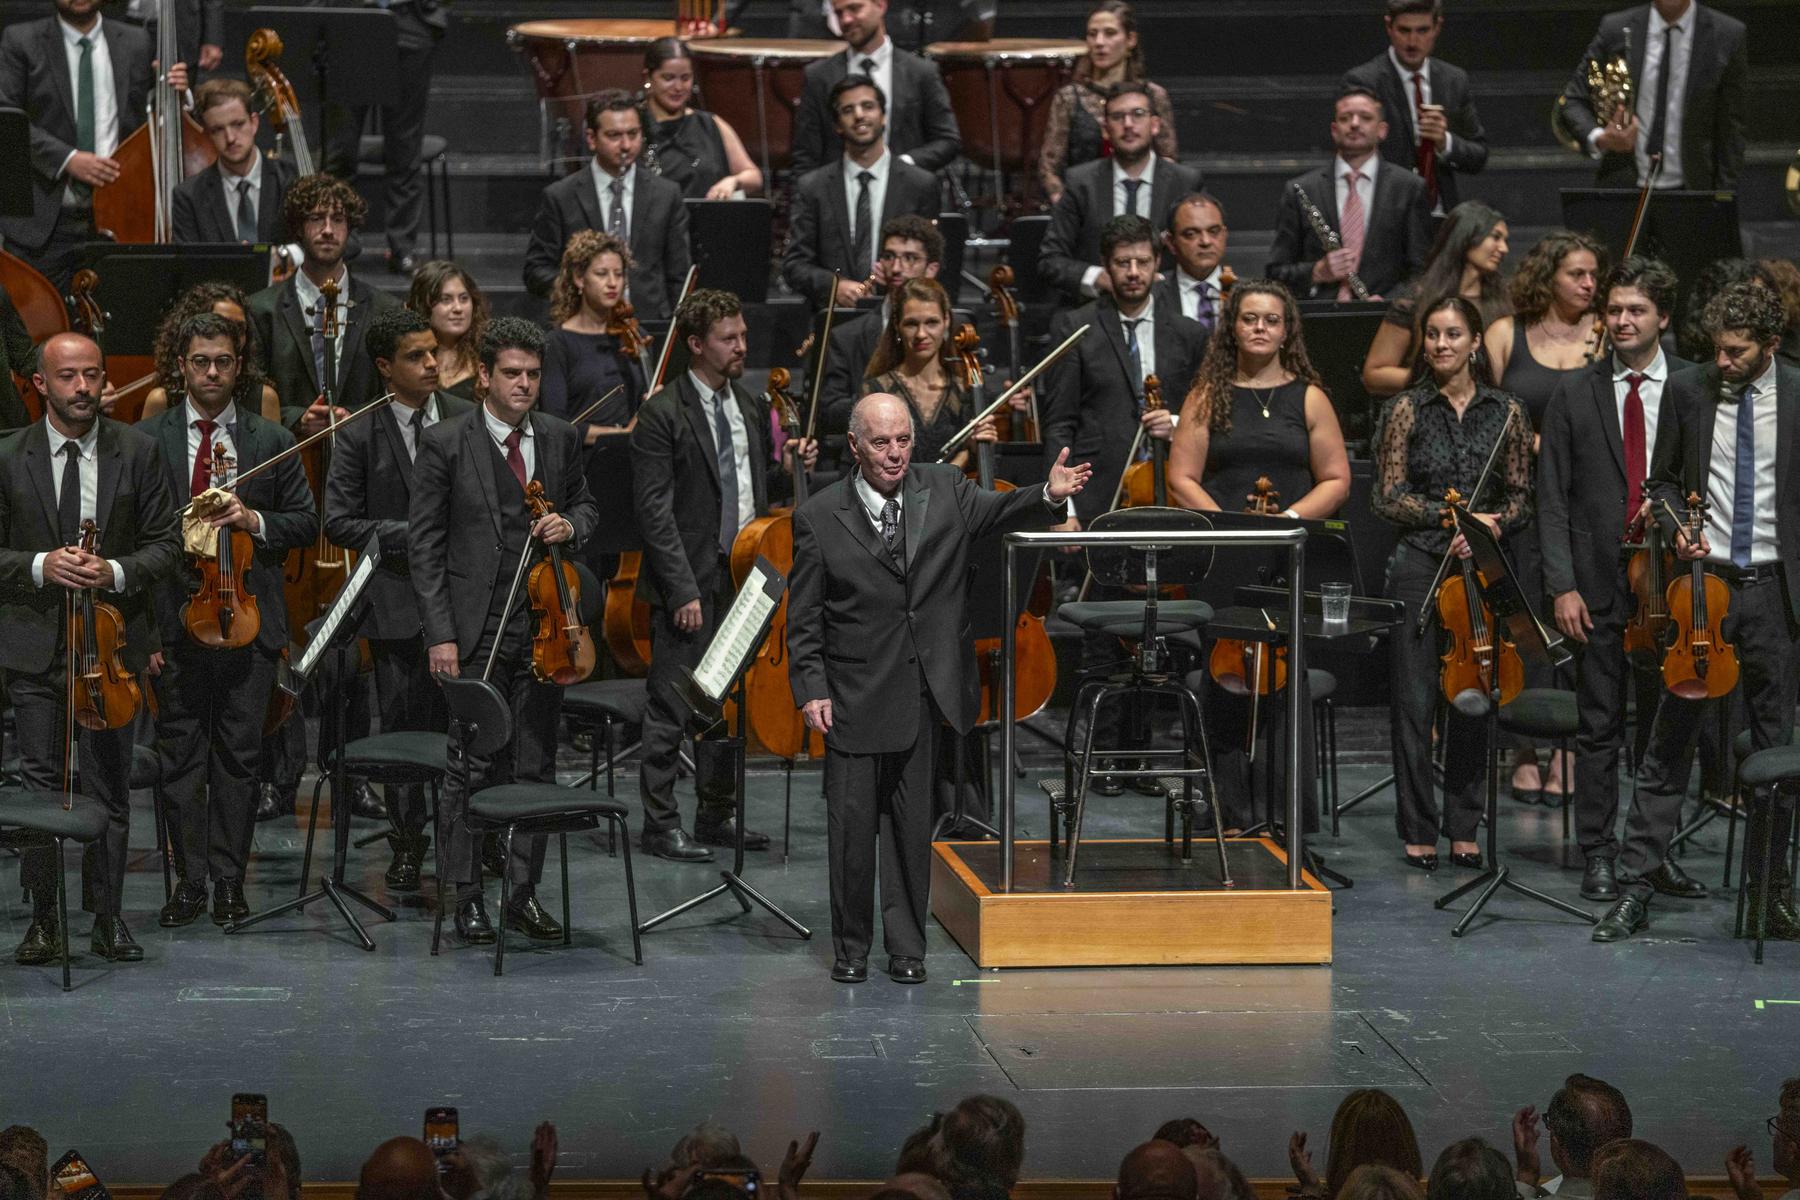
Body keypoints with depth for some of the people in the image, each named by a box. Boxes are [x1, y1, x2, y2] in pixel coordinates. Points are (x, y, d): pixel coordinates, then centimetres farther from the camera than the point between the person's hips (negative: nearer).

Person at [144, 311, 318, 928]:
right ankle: (190, 881, 8)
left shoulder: (272, 441, 7)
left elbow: (306, 522, 9)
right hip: (174, 616, 0)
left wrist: (254, 521, -8)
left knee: (238, 753, 2)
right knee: (180, 754, 2)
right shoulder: (148, 439, 5)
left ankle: (229, 879, 9)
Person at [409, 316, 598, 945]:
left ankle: (525, 893, 18)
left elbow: (584, 505, 23)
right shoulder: (446, 443, -6)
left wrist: (571, 525, -4)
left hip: (543, 627, 4)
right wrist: (440, 634, -12)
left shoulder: (560, 438, 7)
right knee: (472, 767, -1)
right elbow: (423, 544, -6)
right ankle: (467, 897, 9)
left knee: (536, 767, 9)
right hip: (477, 631, -4)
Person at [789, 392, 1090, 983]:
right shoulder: (820, 517, -3)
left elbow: (998, 511, -10)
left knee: (911, 823, 9)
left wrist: (1049, 495, -31)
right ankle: (851, 946, 15)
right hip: (855, 696, -2)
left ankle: (906, 946, 17)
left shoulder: (944, 489, 4)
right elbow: (803, 618, -1)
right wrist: (812, 690, -9)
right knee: (852, 822, 2)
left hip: (925, 692, 2)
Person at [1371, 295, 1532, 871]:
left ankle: (1464, 828, 14)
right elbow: (1389, 498, -3)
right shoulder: (1406, 410, 1)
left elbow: (1520, 498, 10)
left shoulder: (1505, 411, 7)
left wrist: (1493, 524, -10)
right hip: (1419, 565, -2)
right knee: (1416, 701, -2)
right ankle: (1418, 830, 6)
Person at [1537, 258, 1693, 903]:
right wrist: (1562, 585, -6)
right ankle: (1599, 855, 8)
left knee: (1664, 723, 6)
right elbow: (1552, 499, 2)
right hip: (1599, 584, 0)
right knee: (1599, 728, 3)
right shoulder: (1574, 395, 5)